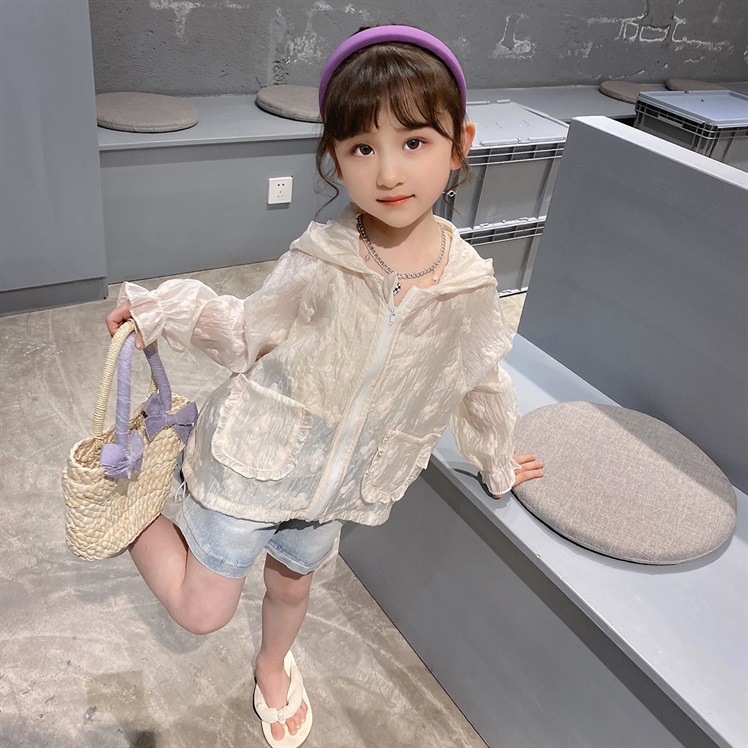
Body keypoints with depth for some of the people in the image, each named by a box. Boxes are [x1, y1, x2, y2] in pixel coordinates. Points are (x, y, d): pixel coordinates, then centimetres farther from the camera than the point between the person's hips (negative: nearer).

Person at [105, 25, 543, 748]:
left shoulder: (470, 285, -14)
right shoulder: (318, 265, -24)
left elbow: (479, 385, 4)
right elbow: (249, 333, -5)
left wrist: (496, 464, 17)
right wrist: (165, 308, -18)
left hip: (333, 487, 3)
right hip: (251, 464, -3)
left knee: (292, 580, 28)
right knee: (200, 611, 9)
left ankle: (273, 666, 61)